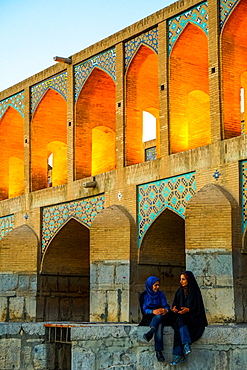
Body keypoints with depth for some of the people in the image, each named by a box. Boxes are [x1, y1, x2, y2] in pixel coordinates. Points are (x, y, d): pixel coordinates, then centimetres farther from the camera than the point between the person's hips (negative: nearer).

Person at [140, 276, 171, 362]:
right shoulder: (144, 295, 6)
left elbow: (166, 306, 2)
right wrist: (153, 311, -25)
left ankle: (150, 333, -57)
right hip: (149, 318, -1)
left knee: (160, 315, -37)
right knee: (159, 325, -36)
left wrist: (166, 310, -24)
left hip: (161, 317, 1)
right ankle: (158, 351, -49)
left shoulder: (161, 294, 12)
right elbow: (144, 310, -4)